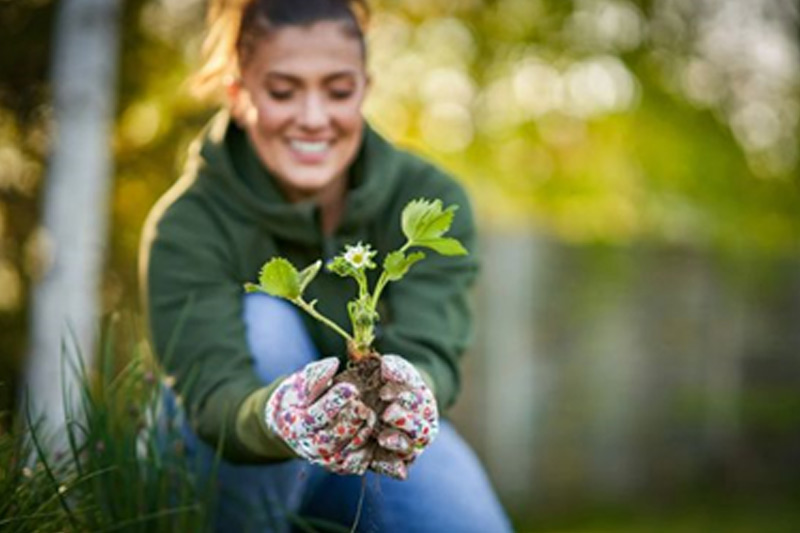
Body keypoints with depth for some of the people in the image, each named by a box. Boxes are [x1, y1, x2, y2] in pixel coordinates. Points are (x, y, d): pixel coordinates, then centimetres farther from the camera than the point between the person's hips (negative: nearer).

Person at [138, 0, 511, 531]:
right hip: (242, 475, -2)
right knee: (265, 324, -30)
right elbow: (212, 393, -35)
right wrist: (278, 418, -59)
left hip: (382, 444, 2)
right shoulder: (188, 225, -21)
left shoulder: (430, 198, -16)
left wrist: (406, 390, -56)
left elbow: (431, 351, -32)